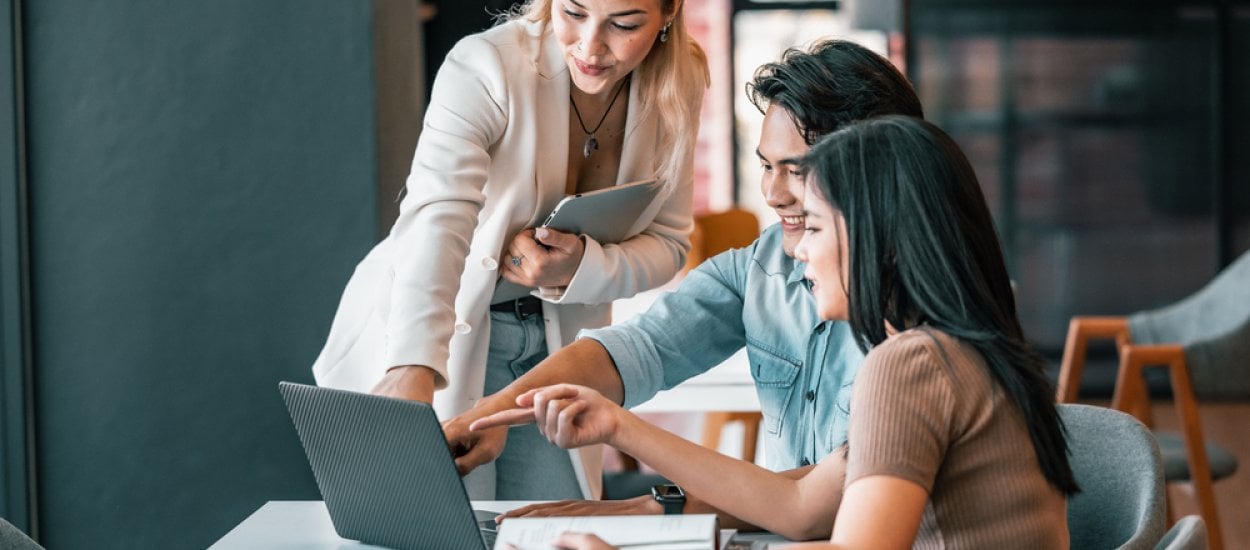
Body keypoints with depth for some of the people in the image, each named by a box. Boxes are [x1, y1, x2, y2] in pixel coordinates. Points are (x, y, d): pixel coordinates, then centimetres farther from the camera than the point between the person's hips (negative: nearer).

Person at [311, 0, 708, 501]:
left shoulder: (677, 85, -9)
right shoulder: (485, 67, -25)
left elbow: (667, 242, -3)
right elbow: (437, 219, -39)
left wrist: (579, 268, -26)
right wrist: (412, 368, -56)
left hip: (555, 336, 4)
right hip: (440, 331, -4)